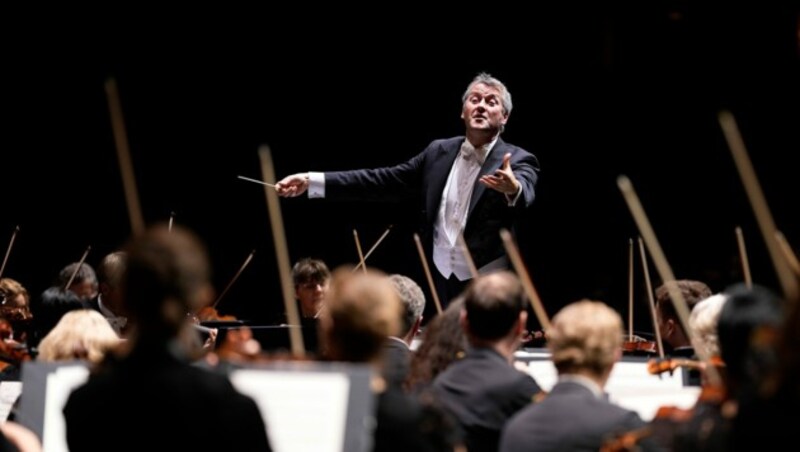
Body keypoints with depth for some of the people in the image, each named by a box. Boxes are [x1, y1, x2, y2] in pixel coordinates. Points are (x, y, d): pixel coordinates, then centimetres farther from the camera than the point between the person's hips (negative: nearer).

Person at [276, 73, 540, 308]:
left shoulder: (518, 161, -6)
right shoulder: (439, 153, 9)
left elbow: (523, 196, -27)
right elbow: (383, 181, 8)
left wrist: (512, 188, -54)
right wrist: (312, 182, 1)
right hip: (441, 280, 5)